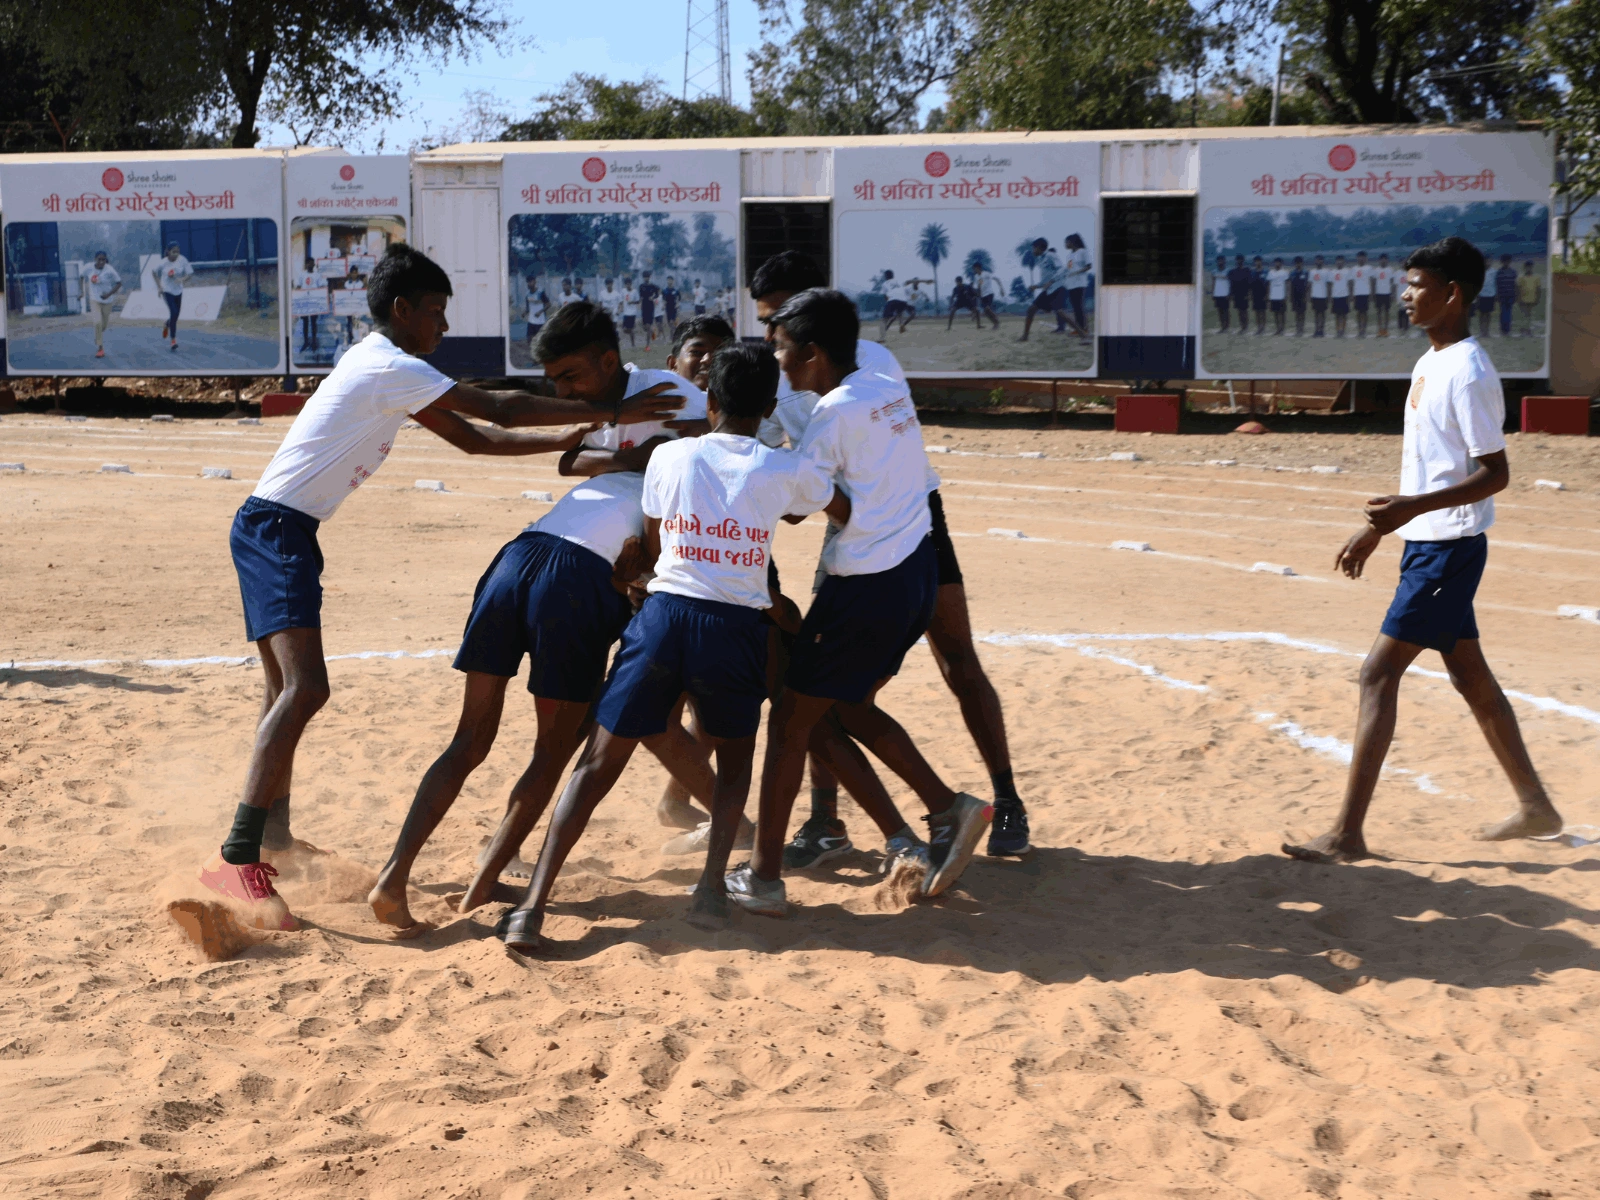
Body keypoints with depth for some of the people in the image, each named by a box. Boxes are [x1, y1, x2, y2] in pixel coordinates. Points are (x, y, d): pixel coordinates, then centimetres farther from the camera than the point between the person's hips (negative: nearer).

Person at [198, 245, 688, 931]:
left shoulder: (389, 372, 18)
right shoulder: (391, 367, -14)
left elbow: (472, 439, 19)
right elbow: (498, 411, -18)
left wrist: (575, 440, 15)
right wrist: (612, 414, -14)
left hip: (275, 532, 11)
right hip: (277, 528, -11)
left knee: (287, 688, 20)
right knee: (305, 689, -22)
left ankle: (272, 834, 33)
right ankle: (237, 860, -27)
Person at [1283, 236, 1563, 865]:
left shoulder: (1468, 374, -17)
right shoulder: (1429, 364, 13)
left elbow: (1495, 474, -20)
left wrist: (1414, 507, -31)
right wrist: (1377, 528, 22)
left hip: (1448, 548, -10)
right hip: (1427, 543, 10)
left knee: (1378, 674, -11)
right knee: (1470, 676, 16)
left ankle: (1347, 834, -9)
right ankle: (1535, 806, 28)